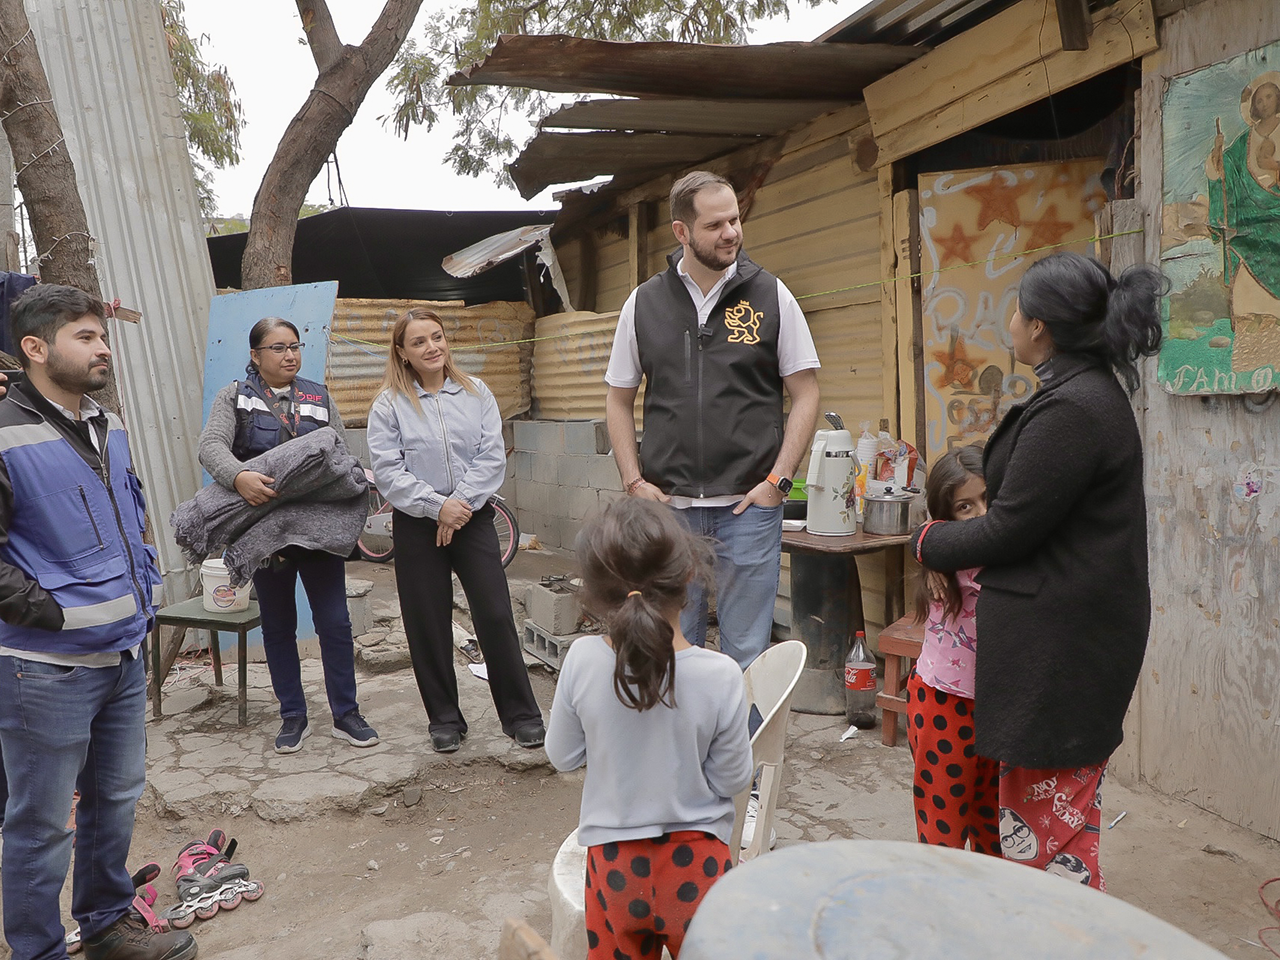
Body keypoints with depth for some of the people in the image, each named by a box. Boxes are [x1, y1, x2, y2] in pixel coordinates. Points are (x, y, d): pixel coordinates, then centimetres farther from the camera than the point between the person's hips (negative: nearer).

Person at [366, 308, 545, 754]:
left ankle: (521, 715, 11)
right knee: (428, 625, 7)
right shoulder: (388, 405, 0)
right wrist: (437, 505, -15)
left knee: (496, 616, -2)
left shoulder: (476, 393, 5)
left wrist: (461, 503, -12)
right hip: (417, 526, 0)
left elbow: (492, 456, -1)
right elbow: (387, 471, -7)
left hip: (473, 518, 1)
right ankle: (445, 720, 23)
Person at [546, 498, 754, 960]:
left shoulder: (581, 661, -19)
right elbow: (732, 779, -10)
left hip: (613, 861, 1)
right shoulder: (721, 676, -23)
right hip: (697, 858, -1)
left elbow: (563, 756, -4)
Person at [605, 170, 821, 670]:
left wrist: (777, 481, -6)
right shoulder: (644, 302, 5)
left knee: (746, 654, 7)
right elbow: (619, 401, 11)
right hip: (668, 508, 2)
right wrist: (635, 483, 1)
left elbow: (805, 394, 2)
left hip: (749, 507, -1)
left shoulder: (770, 295, 1)